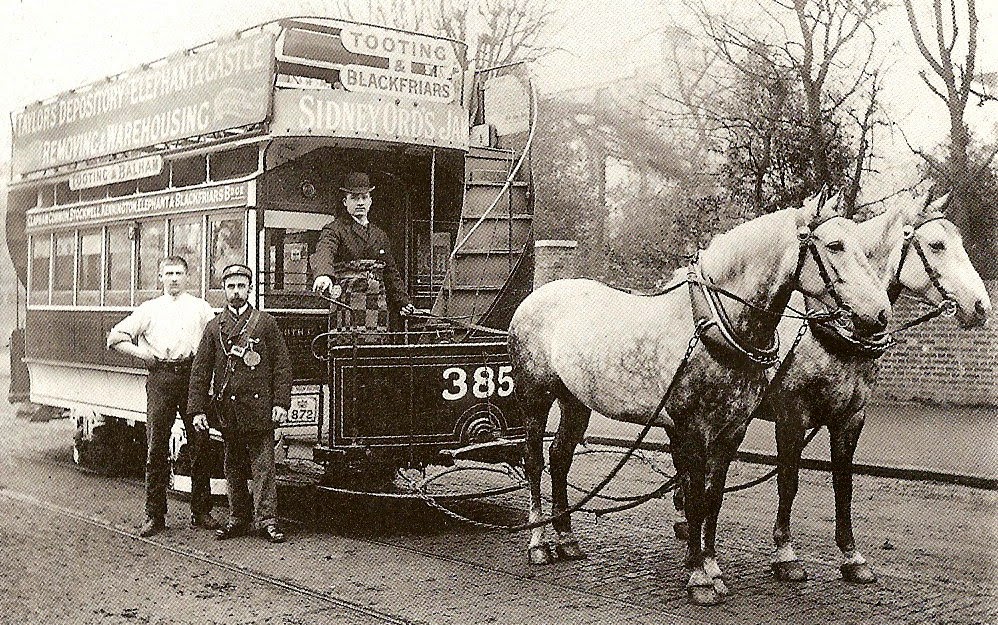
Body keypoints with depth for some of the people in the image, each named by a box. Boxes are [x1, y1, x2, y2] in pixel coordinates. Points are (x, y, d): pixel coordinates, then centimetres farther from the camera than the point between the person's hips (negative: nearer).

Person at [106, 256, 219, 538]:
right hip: (160, 378, 1)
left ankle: (201, 512, 9)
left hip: (192, 377, 0)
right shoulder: (150, 309, 15)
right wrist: (140, 352, 3)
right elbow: (115, 337, 15)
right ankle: (155, 515, 5)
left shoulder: (200, 307, 13)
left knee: (200, 444, 0)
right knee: (156, 447, -1)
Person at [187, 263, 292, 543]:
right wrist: (197, 409, 1)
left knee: (263, 465, -3)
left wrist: (280, 403, -6)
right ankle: (238, 518, 20)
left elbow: (282, 365, 2)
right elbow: (200, 371, 8)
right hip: (226, 410, 3)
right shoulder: (214, 327, 11)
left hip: (257, 408, -3)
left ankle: (266, 520, 1)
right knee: (234, 467, 11)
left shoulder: (266, 323, 5)